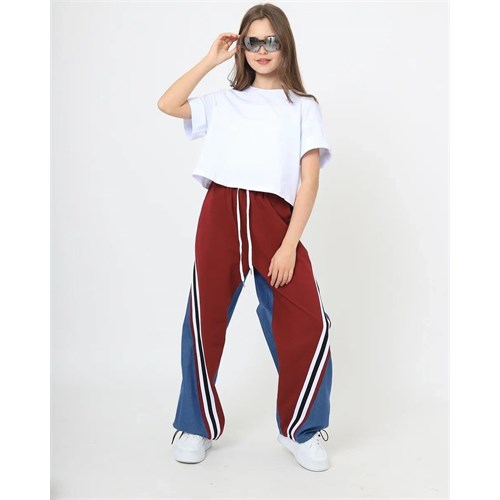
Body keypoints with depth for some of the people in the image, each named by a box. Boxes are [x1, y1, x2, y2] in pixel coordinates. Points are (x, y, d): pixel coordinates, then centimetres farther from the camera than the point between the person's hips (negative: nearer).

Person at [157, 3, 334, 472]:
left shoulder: (303, 106, 9)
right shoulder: (224, 101, 17)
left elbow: (309, 180, 0)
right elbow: (167, 104, 6)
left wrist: (289, 245, -10)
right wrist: (210, 60, 10)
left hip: (274, 219, -2)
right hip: (220, 215, 2)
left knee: (308, 326, -11)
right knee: (205, 323, 5)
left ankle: (301, 430, 12)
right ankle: (198, 426, 25)